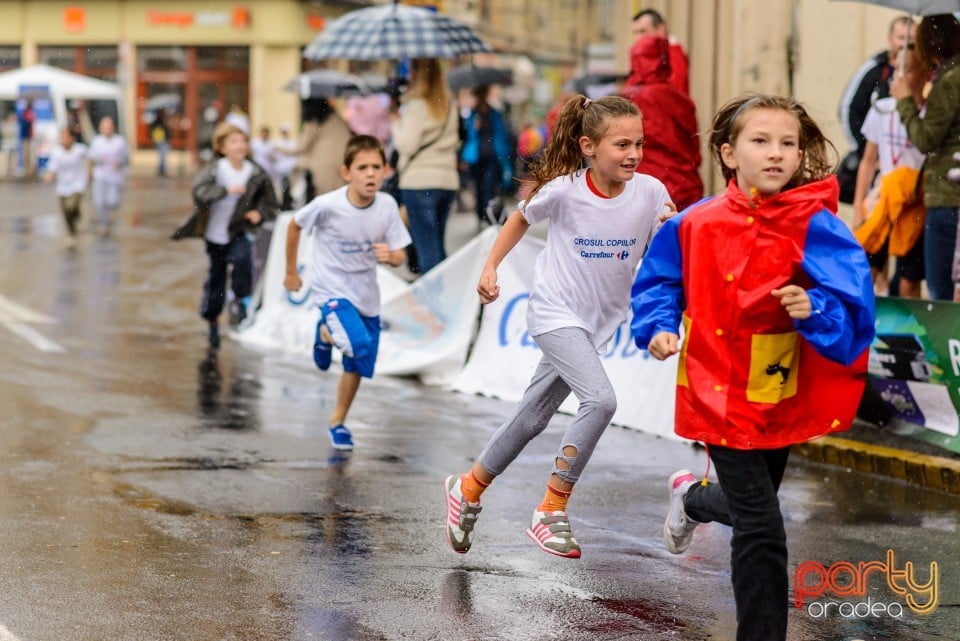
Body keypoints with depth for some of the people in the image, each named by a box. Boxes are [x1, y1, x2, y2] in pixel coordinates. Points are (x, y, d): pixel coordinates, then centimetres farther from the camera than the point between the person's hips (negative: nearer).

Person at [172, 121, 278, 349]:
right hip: (215, 234, 0)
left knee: (243, 258, -31)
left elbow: (270, 204, 6)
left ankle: (241, 299, -9)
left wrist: (259, 213, -14)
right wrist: (226, 190, -39)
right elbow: (200, 191, -30)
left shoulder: (257, 174, -5)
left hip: (240, 232, 0)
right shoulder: (213, 170, -12)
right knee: (215, 278, 10)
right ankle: (212, 320, 30)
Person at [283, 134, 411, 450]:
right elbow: (294, 226, -3)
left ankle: (337, 422, 36)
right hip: (331, 289, -4)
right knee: (359, 346, -26)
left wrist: (390, 256, -30)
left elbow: (400, 255, -5)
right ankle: (325, 335, 8)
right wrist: (291, 272, 6)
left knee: (357, 366, 12)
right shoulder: (327, 205, -22)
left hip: (366, 294, 4)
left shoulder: (388, 206, -14)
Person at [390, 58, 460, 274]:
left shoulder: (416, 106, -11)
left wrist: (396, 122, 2)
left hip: (420, 181, -7)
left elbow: (407, 145, -13)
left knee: (426, 246, -4)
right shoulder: (448, 104, 11)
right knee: (437, 244, 15)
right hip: (448, 179, 7)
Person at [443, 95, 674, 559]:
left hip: (599, 322, 4)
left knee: (532, 418, 15)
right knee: (600, 400, -25)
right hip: (555, 313, -4)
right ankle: (551, 511, -14)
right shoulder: (563, 191, -16)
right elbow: (522, 218, 5)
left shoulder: (650, 192, -11)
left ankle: (468, 488, 35)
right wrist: (490, 267, 2)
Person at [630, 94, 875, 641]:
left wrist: (816, 309, -36)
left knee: (752, 507, 24)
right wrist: (659, 327, -9)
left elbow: (853, 302, -17)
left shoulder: (815, 226, -14)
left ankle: (693, 497, 60)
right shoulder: (696, 224, -8)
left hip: (782, 394, 2)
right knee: (761, 527, -7)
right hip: (719, 390, -2)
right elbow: (659, 283, 8)